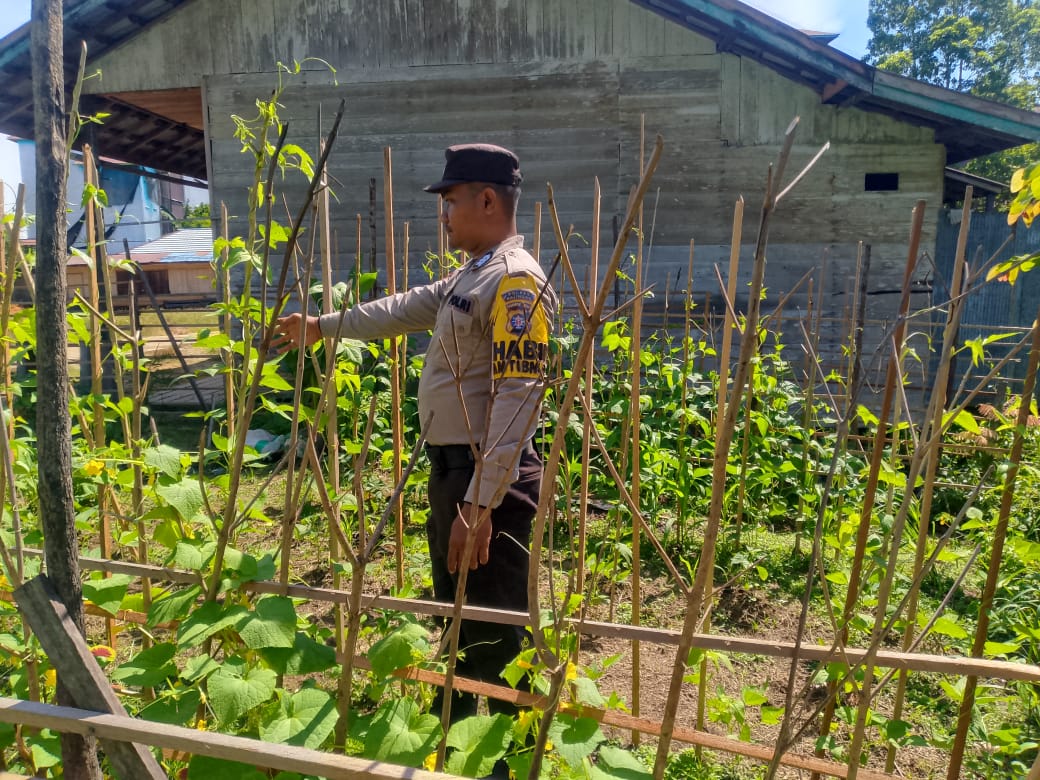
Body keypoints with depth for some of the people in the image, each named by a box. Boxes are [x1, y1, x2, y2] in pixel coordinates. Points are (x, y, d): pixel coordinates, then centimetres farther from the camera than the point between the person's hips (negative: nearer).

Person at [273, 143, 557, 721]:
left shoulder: (515, 281, -18)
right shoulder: (471, 277, 15)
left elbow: (516, 401, -25)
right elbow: (404, 309, 27)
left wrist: (480, 503, -26)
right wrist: (323, 326, 34)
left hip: (487, 481, -11)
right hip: (451, 470, 11)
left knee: (498, 636, -1)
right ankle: (452, 726, 45)